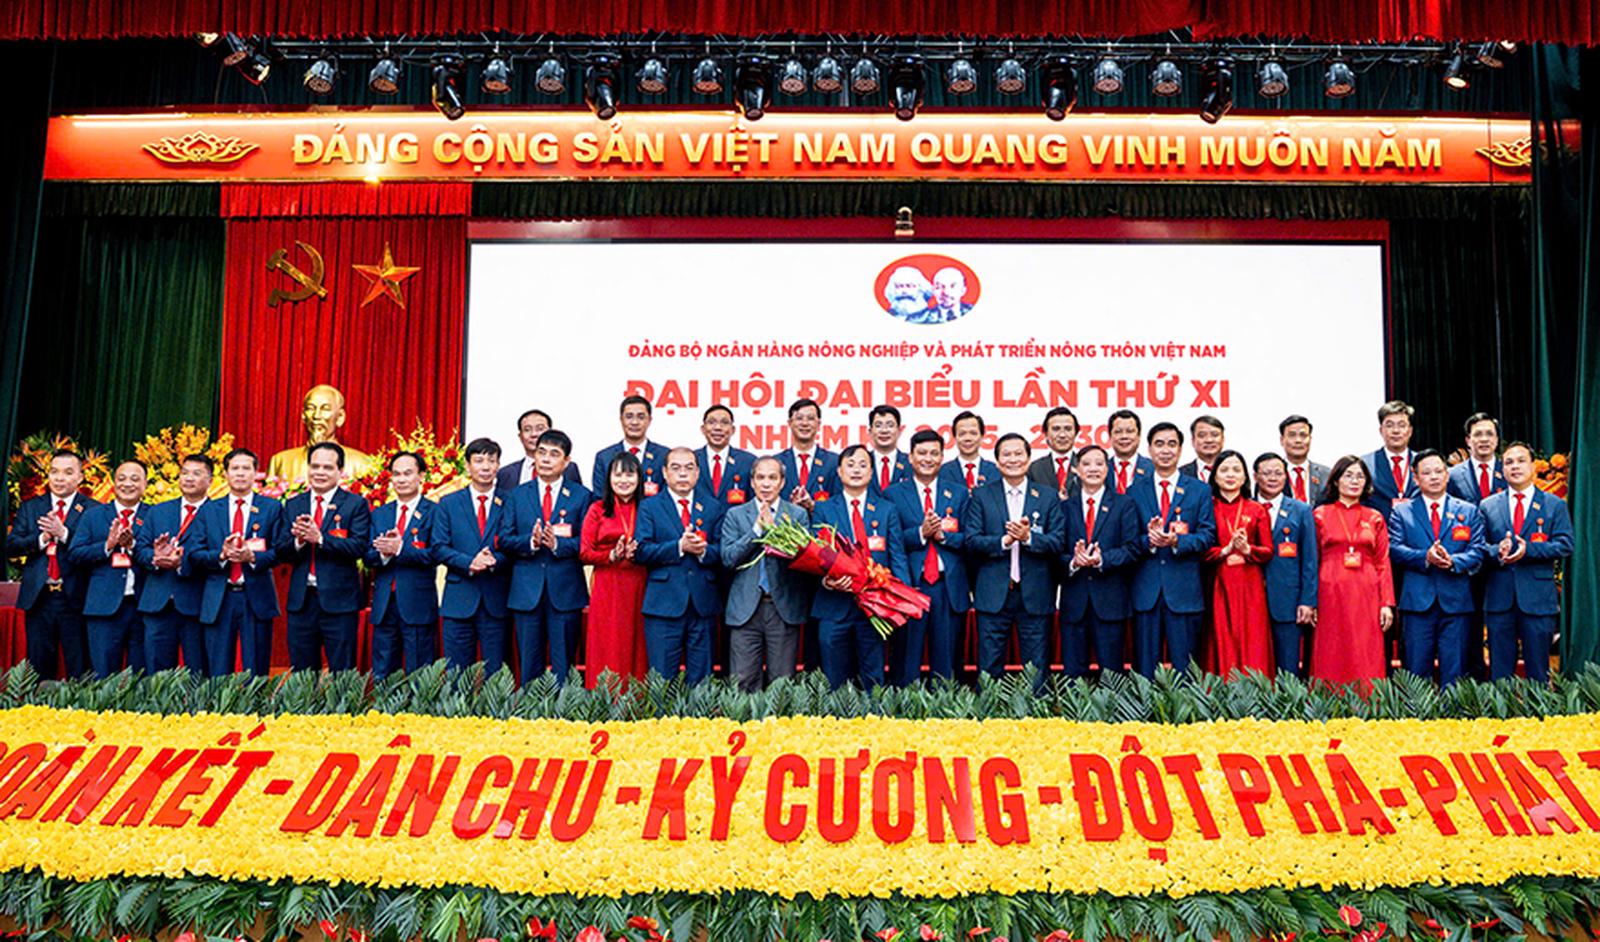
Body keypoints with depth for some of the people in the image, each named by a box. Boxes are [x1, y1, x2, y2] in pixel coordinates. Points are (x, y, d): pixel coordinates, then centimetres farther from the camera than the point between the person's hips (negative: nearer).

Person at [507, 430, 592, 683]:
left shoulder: (581, 495, 5)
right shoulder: (518, 495, 11)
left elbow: (586, 542, -2)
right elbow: (506, 541, 5)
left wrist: (558, 544, -18)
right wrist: (530, 541, -14)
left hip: (565, 593, -2)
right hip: (526, 591, 2)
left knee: (564, 665, 2)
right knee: (528, 665, 7)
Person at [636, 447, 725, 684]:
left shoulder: (713, 507, 13)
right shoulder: (649, 507, 6)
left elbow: (724, 551, 5)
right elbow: (642, 551, -5)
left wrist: (704, 550, -15)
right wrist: (680, 547, -15)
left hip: (703, 604, 2)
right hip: (664, 603, -2)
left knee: (700, 678, 7)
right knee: (662, 678, 0)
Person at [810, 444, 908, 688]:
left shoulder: (888, 510, 9)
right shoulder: (823, 510, 7)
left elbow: (897, 557, 4)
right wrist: (826, 580, -19)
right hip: (834, 605, 0)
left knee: (873, 682, 6)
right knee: (835, 684, 7)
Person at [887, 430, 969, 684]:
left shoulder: (959, 493, 11)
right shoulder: (894, 494, 5)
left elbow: (969, 539, 4)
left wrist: (942, 535, -12)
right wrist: (920, 533, -15)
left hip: (949, 587, 2)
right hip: (909, 585, -2)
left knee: (945, 661, 7)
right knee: (905, 661, 2)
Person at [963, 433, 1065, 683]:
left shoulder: (1048, 496, 7)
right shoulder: (981, 496, 6)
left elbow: (1058, 541, -1)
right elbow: (971, 540, -2)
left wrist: (1029, 537, -18)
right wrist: (1003, 541, -17)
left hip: (1035, 596, 0)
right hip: (993, 594, 0)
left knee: (1037, 670, 6)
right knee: (989, 669, 5)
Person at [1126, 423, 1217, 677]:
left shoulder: (1200, 491, 8)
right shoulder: (1135, 491, 9)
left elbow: (1207, 535, 0)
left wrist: (1176, 541, -17)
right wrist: (1148, 540, -17)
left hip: (1184, 589, -1)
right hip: (1145, 589, 1)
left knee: (1184, 665, 3)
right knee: (1144, 666, 5)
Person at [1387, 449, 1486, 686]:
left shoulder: (1469, 511, 12)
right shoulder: (1402, 512, 9)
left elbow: (1478, 551, 4)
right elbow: (1394, 550, -1)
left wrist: (1453, 561, -15)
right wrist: (1425, 557, -17)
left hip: (1456, 601, 1)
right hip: (1417, 601, -1)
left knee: (1454, 672, 3)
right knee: (1416, 672, 2)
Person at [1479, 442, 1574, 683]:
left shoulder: (1555, 505, 7)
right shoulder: (1488, 506, 10)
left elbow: (1565, 545, -3)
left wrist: (1528, 549, -17)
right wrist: (1497, 552, -16)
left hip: (1538, 597, -1)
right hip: (1499, 597, 1)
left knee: (1537, 672, 5)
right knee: (1499, 672, 6)